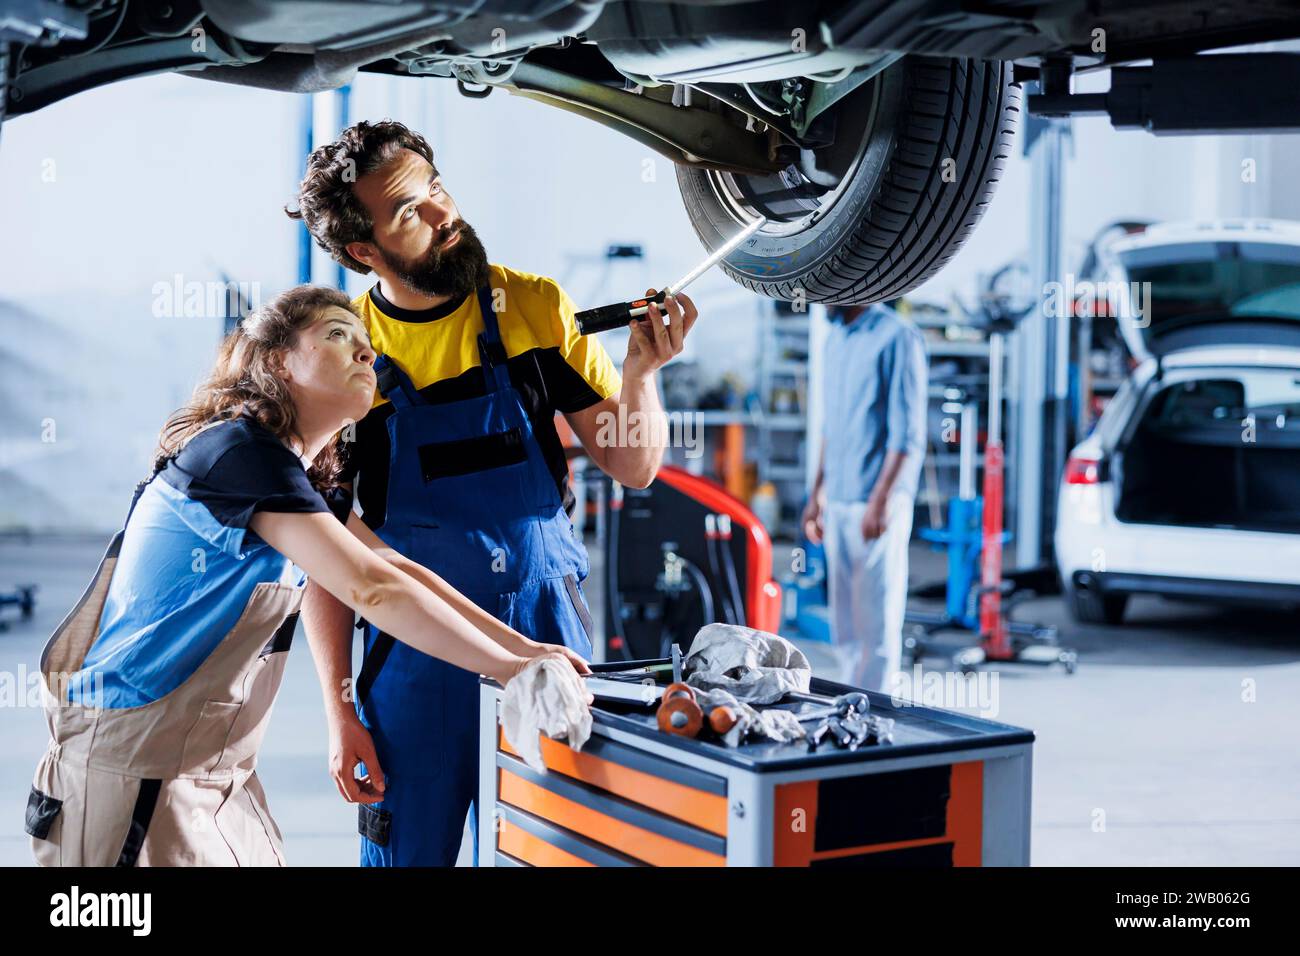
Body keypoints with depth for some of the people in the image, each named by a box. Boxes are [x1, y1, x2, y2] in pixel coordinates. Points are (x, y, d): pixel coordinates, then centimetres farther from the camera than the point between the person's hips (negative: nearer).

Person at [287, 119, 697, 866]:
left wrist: (641, 370, -17)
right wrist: (340, 712, -5)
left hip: (549, 635, 1)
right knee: (407, 851, 10)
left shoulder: (536, 306, -3)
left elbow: (634, 468, 1)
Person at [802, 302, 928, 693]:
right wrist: (817, 493, 19)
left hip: (874, 504, -8)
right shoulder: (837, 336, 15)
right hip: (838, 502, 8)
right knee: (845, 625, 12)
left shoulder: (897, 338, -11)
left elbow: (908, 434, -15)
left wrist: (881, 502, -19)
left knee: (875, 620, -3)